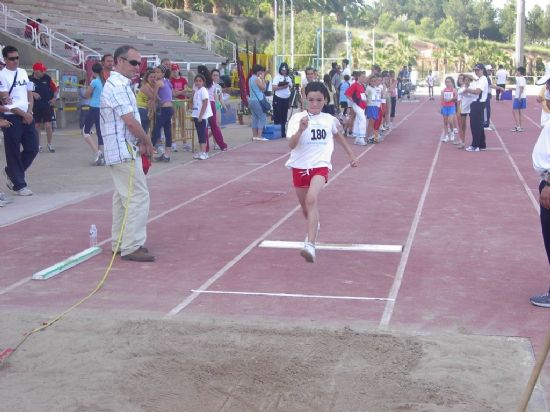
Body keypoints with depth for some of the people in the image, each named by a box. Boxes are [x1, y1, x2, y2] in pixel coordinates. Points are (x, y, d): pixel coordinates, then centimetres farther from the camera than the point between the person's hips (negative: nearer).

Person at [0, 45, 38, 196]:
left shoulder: (23, 72, 12)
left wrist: (29, 112, -2)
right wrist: (23, 114, -11)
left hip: (27, 116, 6)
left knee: (32, 148, 6)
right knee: (14, 152, 0)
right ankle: (19, 185, 8)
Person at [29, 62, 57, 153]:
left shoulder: (47, 78, 0)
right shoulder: (30, 80, -7)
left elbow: (55, 89, 10)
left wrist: (54, 98, -2)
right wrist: (32, 94, -20)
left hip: (47, 106, 0)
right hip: (35, 107, 0)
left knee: (48, 125, -2)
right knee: (37, 126, 8)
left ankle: (50, 144, 12)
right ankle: (37, 145, 20)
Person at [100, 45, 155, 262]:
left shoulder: (119, 84, 15)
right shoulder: (118, 86, -17)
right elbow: (130, 121, -21)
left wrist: (140, 142, 7)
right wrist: (147, 142, -7)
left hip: (122, 150, 11)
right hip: (124, 151, -11)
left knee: (123, 197, 14)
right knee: (138, 196, -10)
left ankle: (120, 242, 21)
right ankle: (131, 247, -8)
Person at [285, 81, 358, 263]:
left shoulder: (330, 120, 2)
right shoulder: (298, 118, -7)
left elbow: (339, 135, 24)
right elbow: (291, 145, -18)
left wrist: (351, 154, 28)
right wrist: (301, 129, -34)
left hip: (320, 165, -1)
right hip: (300, 166, 1)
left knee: (311, 200, -26)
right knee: (305, 205, 17)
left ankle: (310, 245, -33)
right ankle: (313, 227, 52)